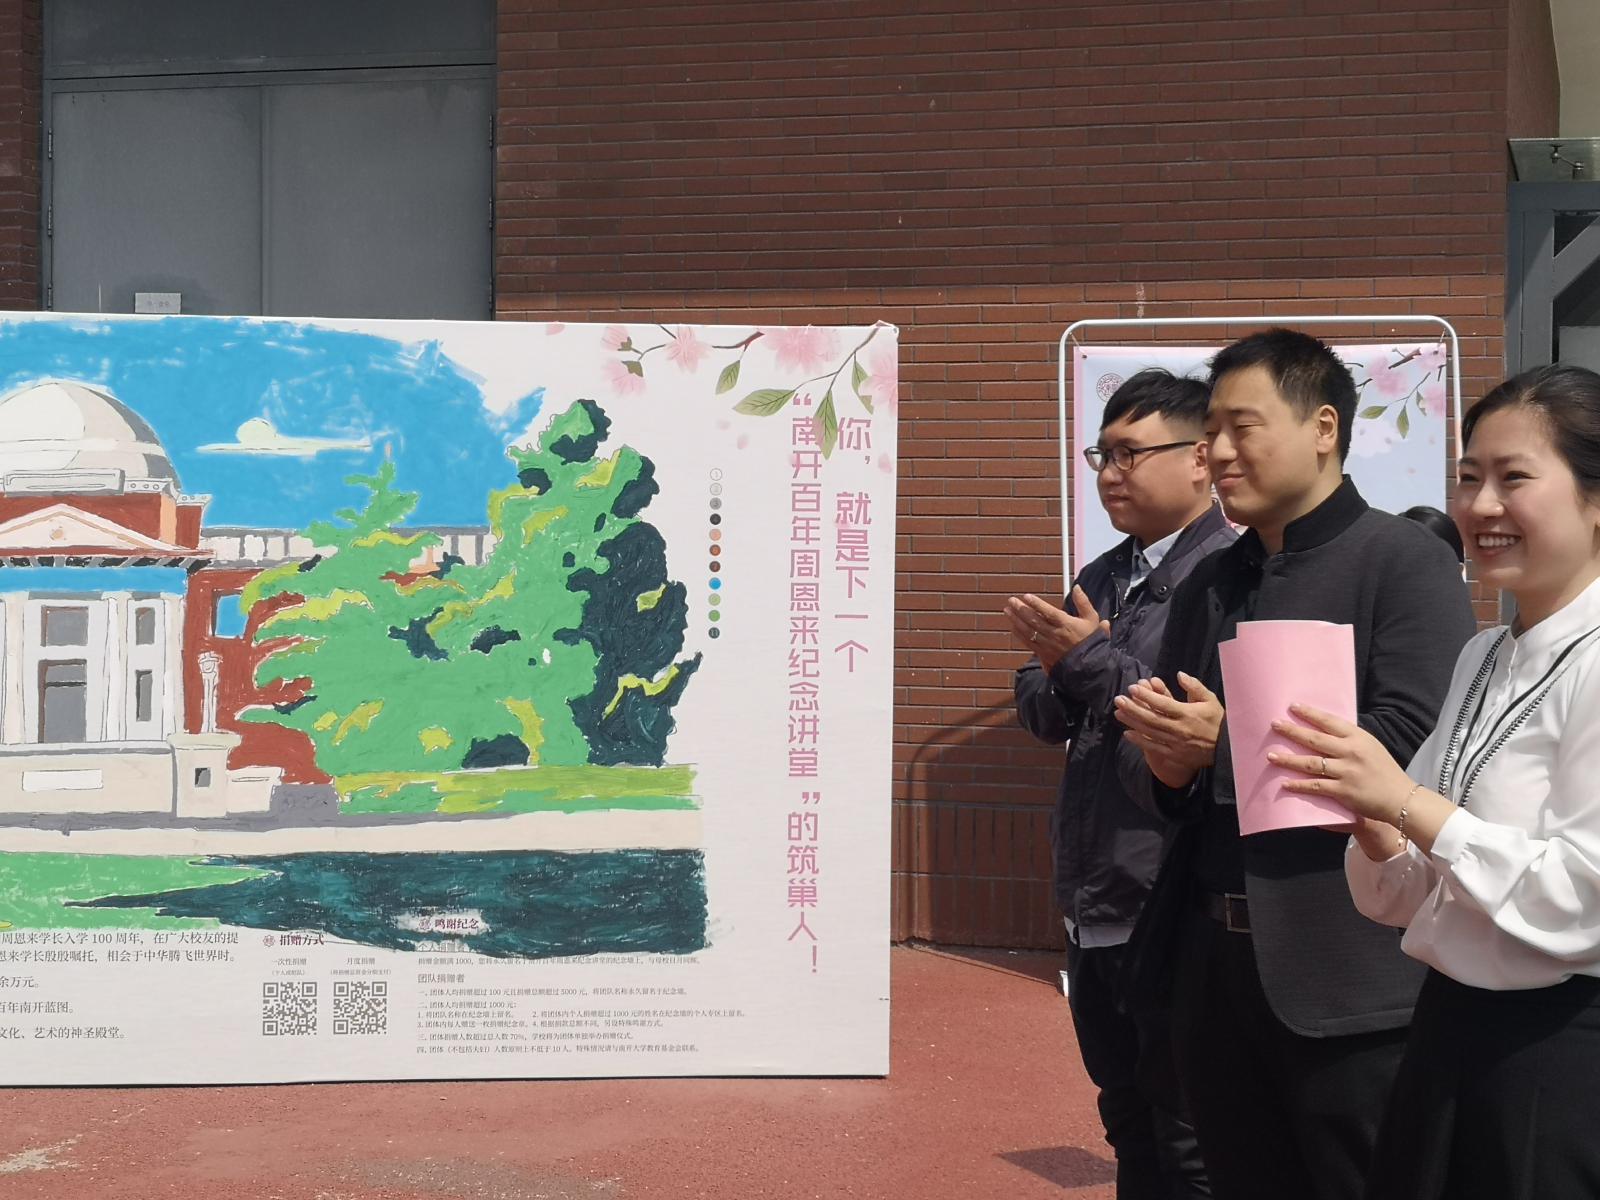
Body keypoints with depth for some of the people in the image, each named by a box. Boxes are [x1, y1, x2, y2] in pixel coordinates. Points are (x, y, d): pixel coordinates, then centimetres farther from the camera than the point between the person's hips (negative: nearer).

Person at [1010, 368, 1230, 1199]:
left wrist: (1092, 662, -17)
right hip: (1093, 902, 8)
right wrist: (1055, 673, -8)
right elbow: (1043, 715, 14)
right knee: (1129, 1125, 20)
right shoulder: (1101, 578, 13)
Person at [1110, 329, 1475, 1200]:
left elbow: (1414, 745, -18)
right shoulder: (1208, 586, 15)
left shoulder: (1409, 562, -6)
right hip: (1211, 960, 7)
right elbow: (1147, 758, 14)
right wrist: (1164, 767, -9)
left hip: (1348, 974, -6)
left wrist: (1228, 744, -20)